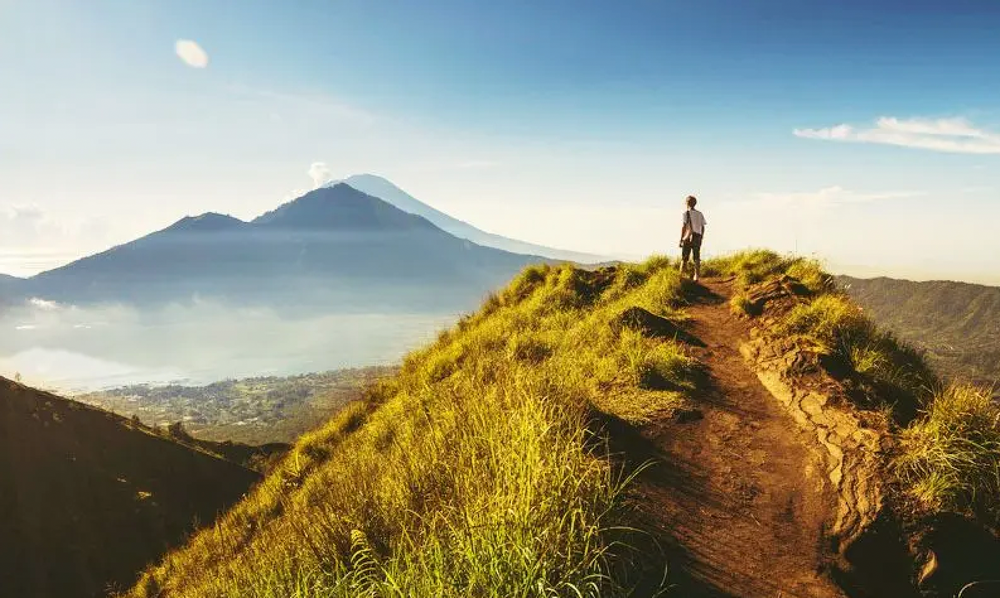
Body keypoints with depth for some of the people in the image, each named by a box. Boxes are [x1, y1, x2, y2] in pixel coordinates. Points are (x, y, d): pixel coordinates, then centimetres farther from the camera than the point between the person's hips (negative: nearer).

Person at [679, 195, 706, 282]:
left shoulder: (686, 213, -6)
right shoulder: (700, 214, 9)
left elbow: (683, 227, -13)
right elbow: (703, 227, 8)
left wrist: (681, 239, -10)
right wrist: (701, 239, 16)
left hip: (688, 238, -4)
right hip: (697, 238, 4)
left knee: (684, 259, 0)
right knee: (697, 259, 5)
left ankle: (681, 276, -5)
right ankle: (696, 277, -1)